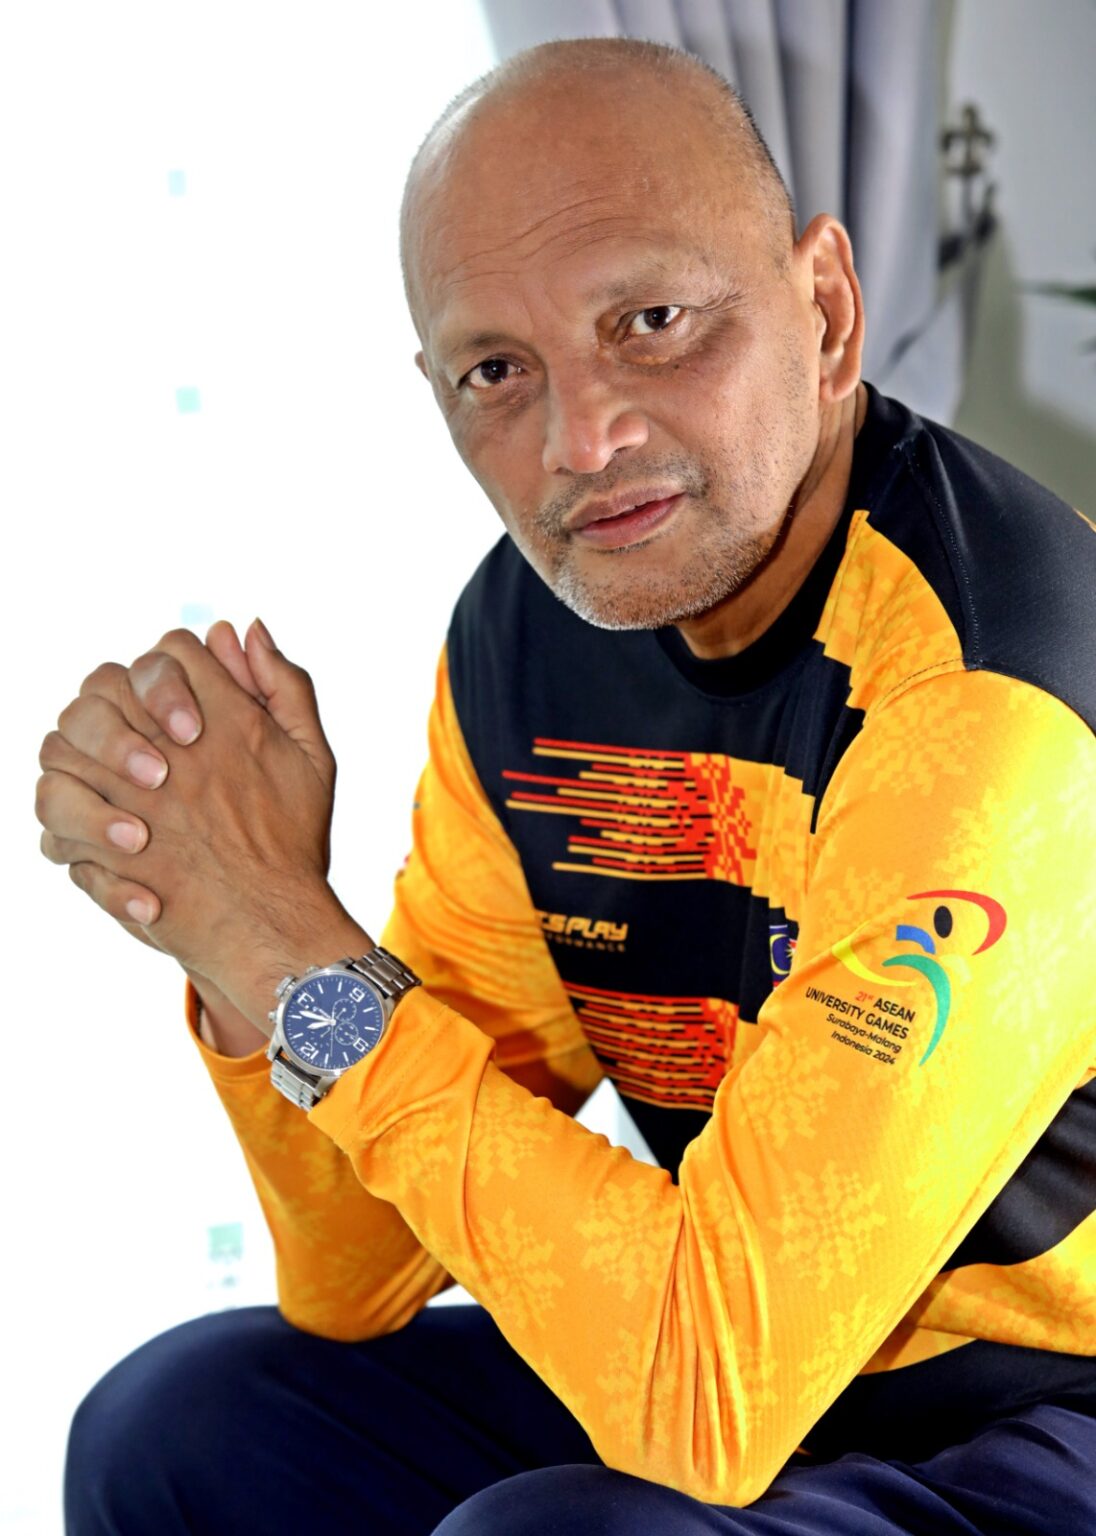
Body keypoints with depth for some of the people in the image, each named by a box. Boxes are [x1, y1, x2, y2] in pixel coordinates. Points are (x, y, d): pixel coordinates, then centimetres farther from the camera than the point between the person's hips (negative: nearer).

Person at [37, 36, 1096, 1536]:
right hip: (786, 1371, 7)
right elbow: (364, 1288, 0)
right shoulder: (521, 636, -3)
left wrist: (300, 951, -24)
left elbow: (706, 1393, -30)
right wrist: (238, 924, -18)